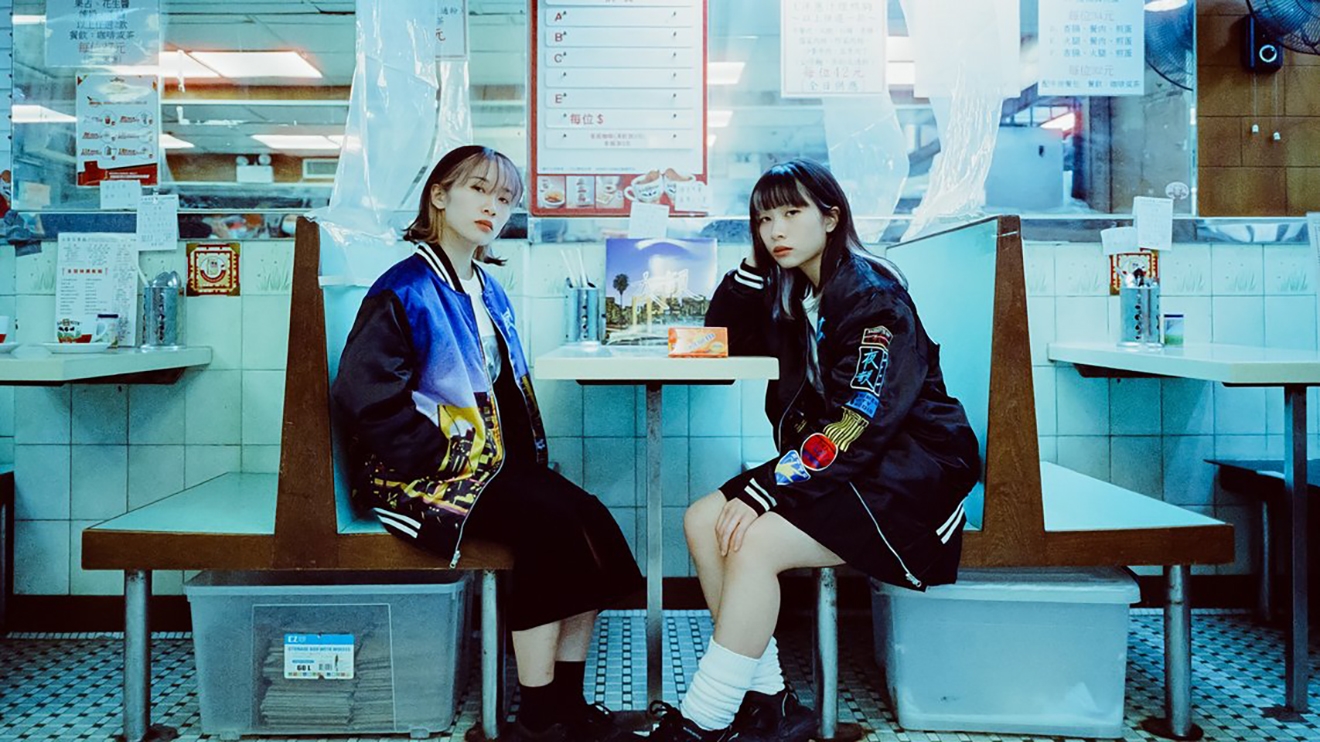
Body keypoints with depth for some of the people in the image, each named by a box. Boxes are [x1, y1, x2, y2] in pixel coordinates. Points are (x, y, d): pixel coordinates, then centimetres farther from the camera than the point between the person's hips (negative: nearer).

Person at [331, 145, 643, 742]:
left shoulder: (489, 291, 17)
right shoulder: (404, 291, -9)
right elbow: (366, 400, -20)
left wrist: (527, 458, 7)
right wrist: (443, 459, -20)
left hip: (496, 460, 8)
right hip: (427, 471, -8)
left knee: (590, 518, -15)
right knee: (550, 524, -27)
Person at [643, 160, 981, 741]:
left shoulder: (873, 297, -15)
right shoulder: (791, 294, 10)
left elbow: (858, 422, -23)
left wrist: (762, 493, -27)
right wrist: (755, 262, 7)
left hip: (909, 472, -8)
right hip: (829, 462, 9)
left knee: (754, 544, -27)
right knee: (703, 522, -8)